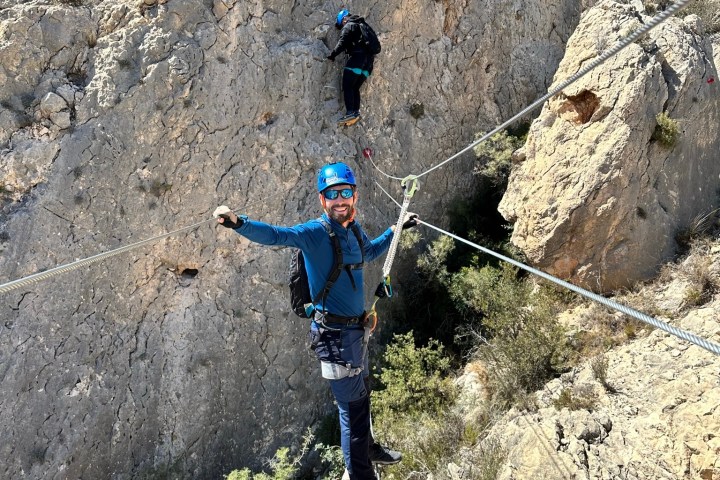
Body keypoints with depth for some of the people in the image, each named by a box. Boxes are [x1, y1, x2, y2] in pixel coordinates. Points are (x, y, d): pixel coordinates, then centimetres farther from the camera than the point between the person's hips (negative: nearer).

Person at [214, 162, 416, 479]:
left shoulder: (354, 230, 4)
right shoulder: (315, 232, -18)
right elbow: (275, 235, -37)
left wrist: (397, 229, 33)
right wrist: (239, 224, -54)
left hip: (357, 328, 8)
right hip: (335, 333, -8)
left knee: (361, 393, 26)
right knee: (352, 403, -1)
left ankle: (367, 448, 49)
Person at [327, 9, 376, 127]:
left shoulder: (349, 26, 3)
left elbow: (342, 42, -11)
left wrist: (332, 54, -7)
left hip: (357, 57, -8)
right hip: (369, 59, 8)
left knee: (347, 86, -10)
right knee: (355, 88, 9)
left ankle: (350, 113, -21)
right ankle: (356, 112, -5)